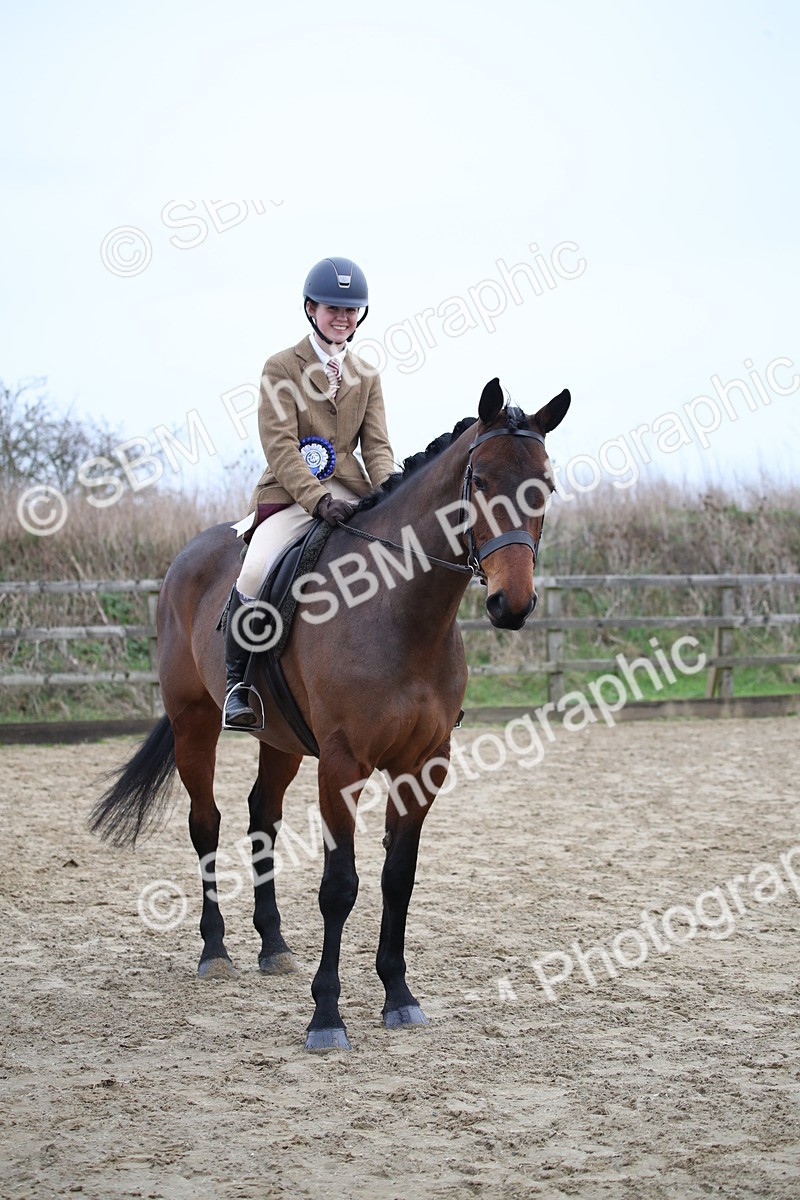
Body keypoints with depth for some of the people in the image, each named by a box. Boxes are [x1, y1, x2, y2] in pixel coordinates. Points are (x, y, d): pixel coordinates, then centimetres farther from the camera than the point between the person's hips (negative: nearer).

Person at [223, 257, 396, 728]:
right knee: (256, 574, -31)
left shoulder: (367, 376, 16)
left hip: (351, 495, 5)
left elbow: (377, 446, 8)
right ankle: (237, 684, -13)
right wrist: (319, 500, -24)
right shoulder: (282, 368, 1)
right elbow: (280, 447, -10)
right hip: (290, 495, -5)